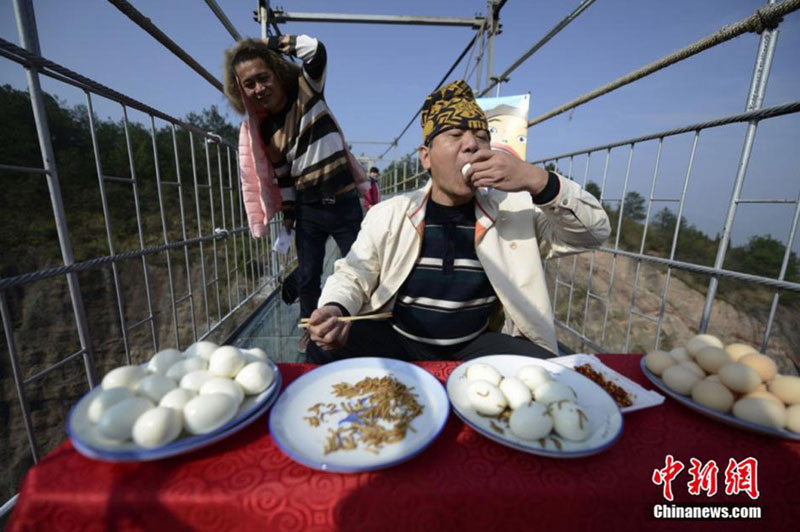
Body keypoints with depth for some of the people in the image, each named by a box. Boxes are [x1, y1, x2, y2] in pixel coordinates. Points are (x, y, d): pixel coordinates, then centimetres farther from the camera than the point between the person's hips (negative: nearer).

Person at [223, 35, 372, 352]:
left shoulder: (307, 91, -2)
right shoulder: (260, 127, 7)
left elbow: (315, 49, -17)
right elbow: (281, 174, 12)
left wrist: (267, 44, -4)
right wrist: (288, 212, 11)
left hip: (344, 203, -3)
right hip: (308, 210, 4)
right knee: (307, 276, 10)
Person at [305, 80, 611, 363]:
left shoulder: (516, 211, -1)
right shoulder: (388, 214, -1)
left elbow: (595, 231, -3)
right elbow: (353, 276, 2)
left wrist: (538, 181, -22)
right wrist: (335, 310, -23)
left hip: (477, 345, 1)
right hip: (395, 340, 0)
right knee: (325, 350, -25)